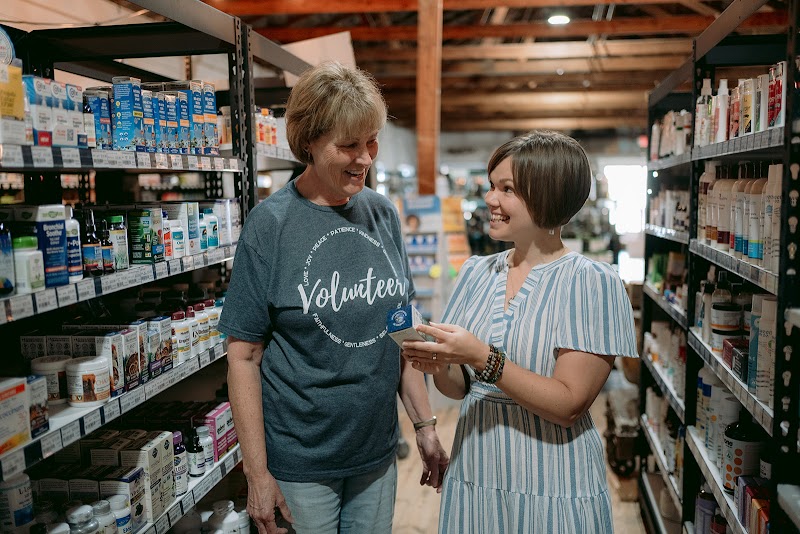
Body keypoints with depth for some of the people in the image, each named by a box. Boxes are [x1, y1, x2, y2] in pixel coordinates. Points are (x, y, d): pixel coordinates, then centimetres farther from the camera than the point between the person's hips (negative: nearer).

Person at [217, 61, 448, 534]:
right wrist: (257, 474, -11)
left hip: (378, 453, 4)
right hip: (299, 464, -4)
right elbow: (244, 355, -11)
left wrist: (425, 424, 5)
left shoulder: (383, 214, 0)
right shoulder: (271, 224, -13)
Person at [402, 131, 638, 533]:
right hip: (471, 478, 5)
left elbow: (568, 405, -19)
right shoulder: (477, 272, 2)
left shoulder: (591, 283, -14)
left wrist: (485, 358, -27)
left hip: (553, 492, -4)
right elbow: (460, 387, 6)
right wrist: (440, 365, -14)